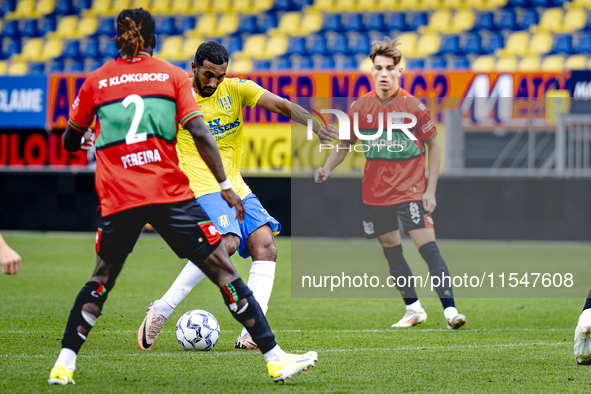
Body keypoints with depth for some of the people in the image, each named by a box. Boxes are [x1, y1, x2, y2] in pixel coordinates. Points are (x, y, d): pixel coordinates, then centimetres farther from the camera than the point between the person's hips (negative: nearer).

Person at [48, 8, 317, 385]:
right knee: (223, 271, 1)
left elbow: (70, 143, 19)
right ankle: (275, 357, -1)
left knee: (101, 280, 20)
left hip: (117, 199, 2)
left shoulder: (95, 82, 11)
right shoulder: (173, 75, 5)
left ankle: (65, 364, 11)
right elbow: (199, 132, -6)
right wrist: (225, 185, -5)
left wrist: (88, 142, 42)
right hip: (170, 193, -2)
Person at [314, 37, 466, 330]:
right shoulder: (360, 107, 1)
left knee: (428, 248, -14)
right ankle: (413, 309, 24)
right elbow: (343, 145, 13)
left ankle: (450, 309, -17)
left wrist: (430, 190, -6)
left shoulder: (413, 106, -7)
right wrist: (326, 169, -6)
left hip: (410, 191, -4)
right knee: (391, 251, 11)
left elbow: (433, 145, 0)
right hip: (374, 193, 4)